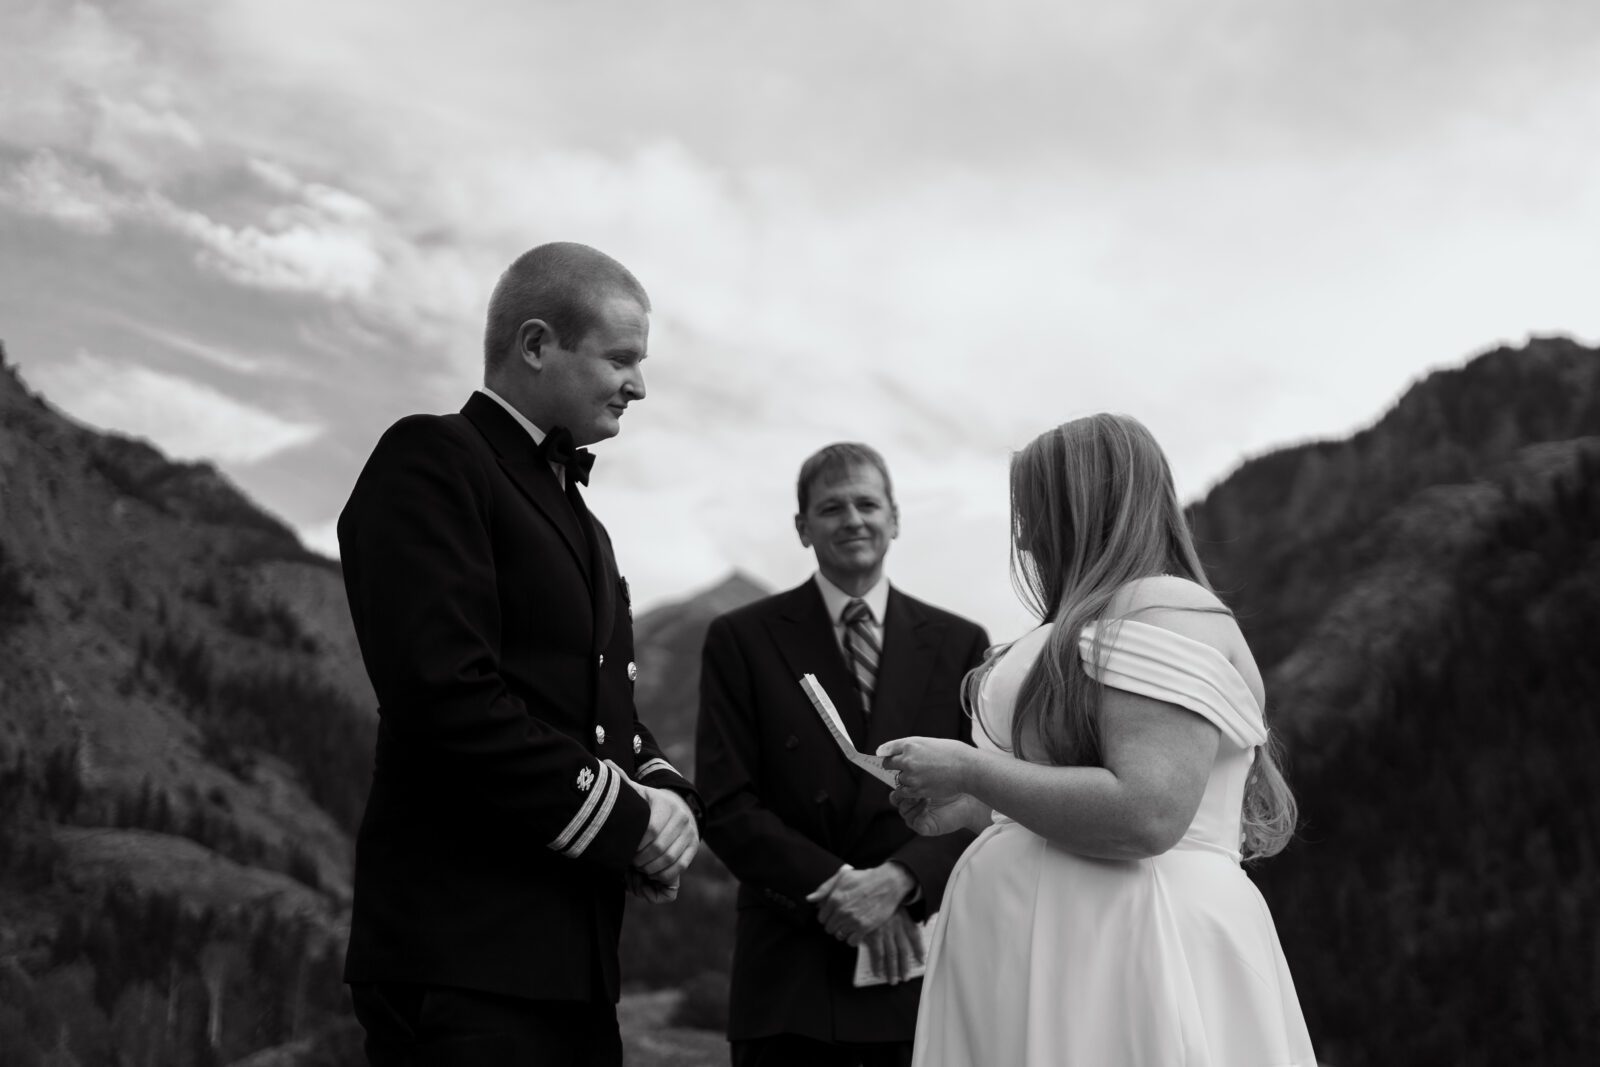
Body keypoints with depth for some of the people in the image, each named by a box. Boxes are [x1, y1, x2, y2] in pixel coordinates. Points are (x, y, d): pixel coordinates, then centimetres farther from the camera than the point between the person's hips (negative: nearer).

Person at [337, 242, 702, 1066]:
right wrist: (623, 814, -14)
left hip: (570, 957, 9)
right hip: (462, 959, -9)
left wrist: (662, 795, -1)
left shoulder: (573, 512, 22)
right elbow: (445, 693, -20)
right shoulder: (430, 460, -8)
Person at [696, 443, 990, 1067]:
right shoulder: (742, 640, 3)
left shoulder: (959, 644, 8)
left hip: (921, 973, 1)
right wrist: (842, 889, -13)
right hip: (791, 976, -1)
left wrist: (899, 880, -15)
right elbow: (726, 806, -3)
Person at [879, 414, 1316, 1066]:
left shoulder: (1169, 615, -11)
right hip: (1048, 966, 9)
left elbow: (1145, 816, -24)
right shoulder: (1104, 622, 20)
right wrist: (972, 810, 15)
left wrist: (970, 770, -15)